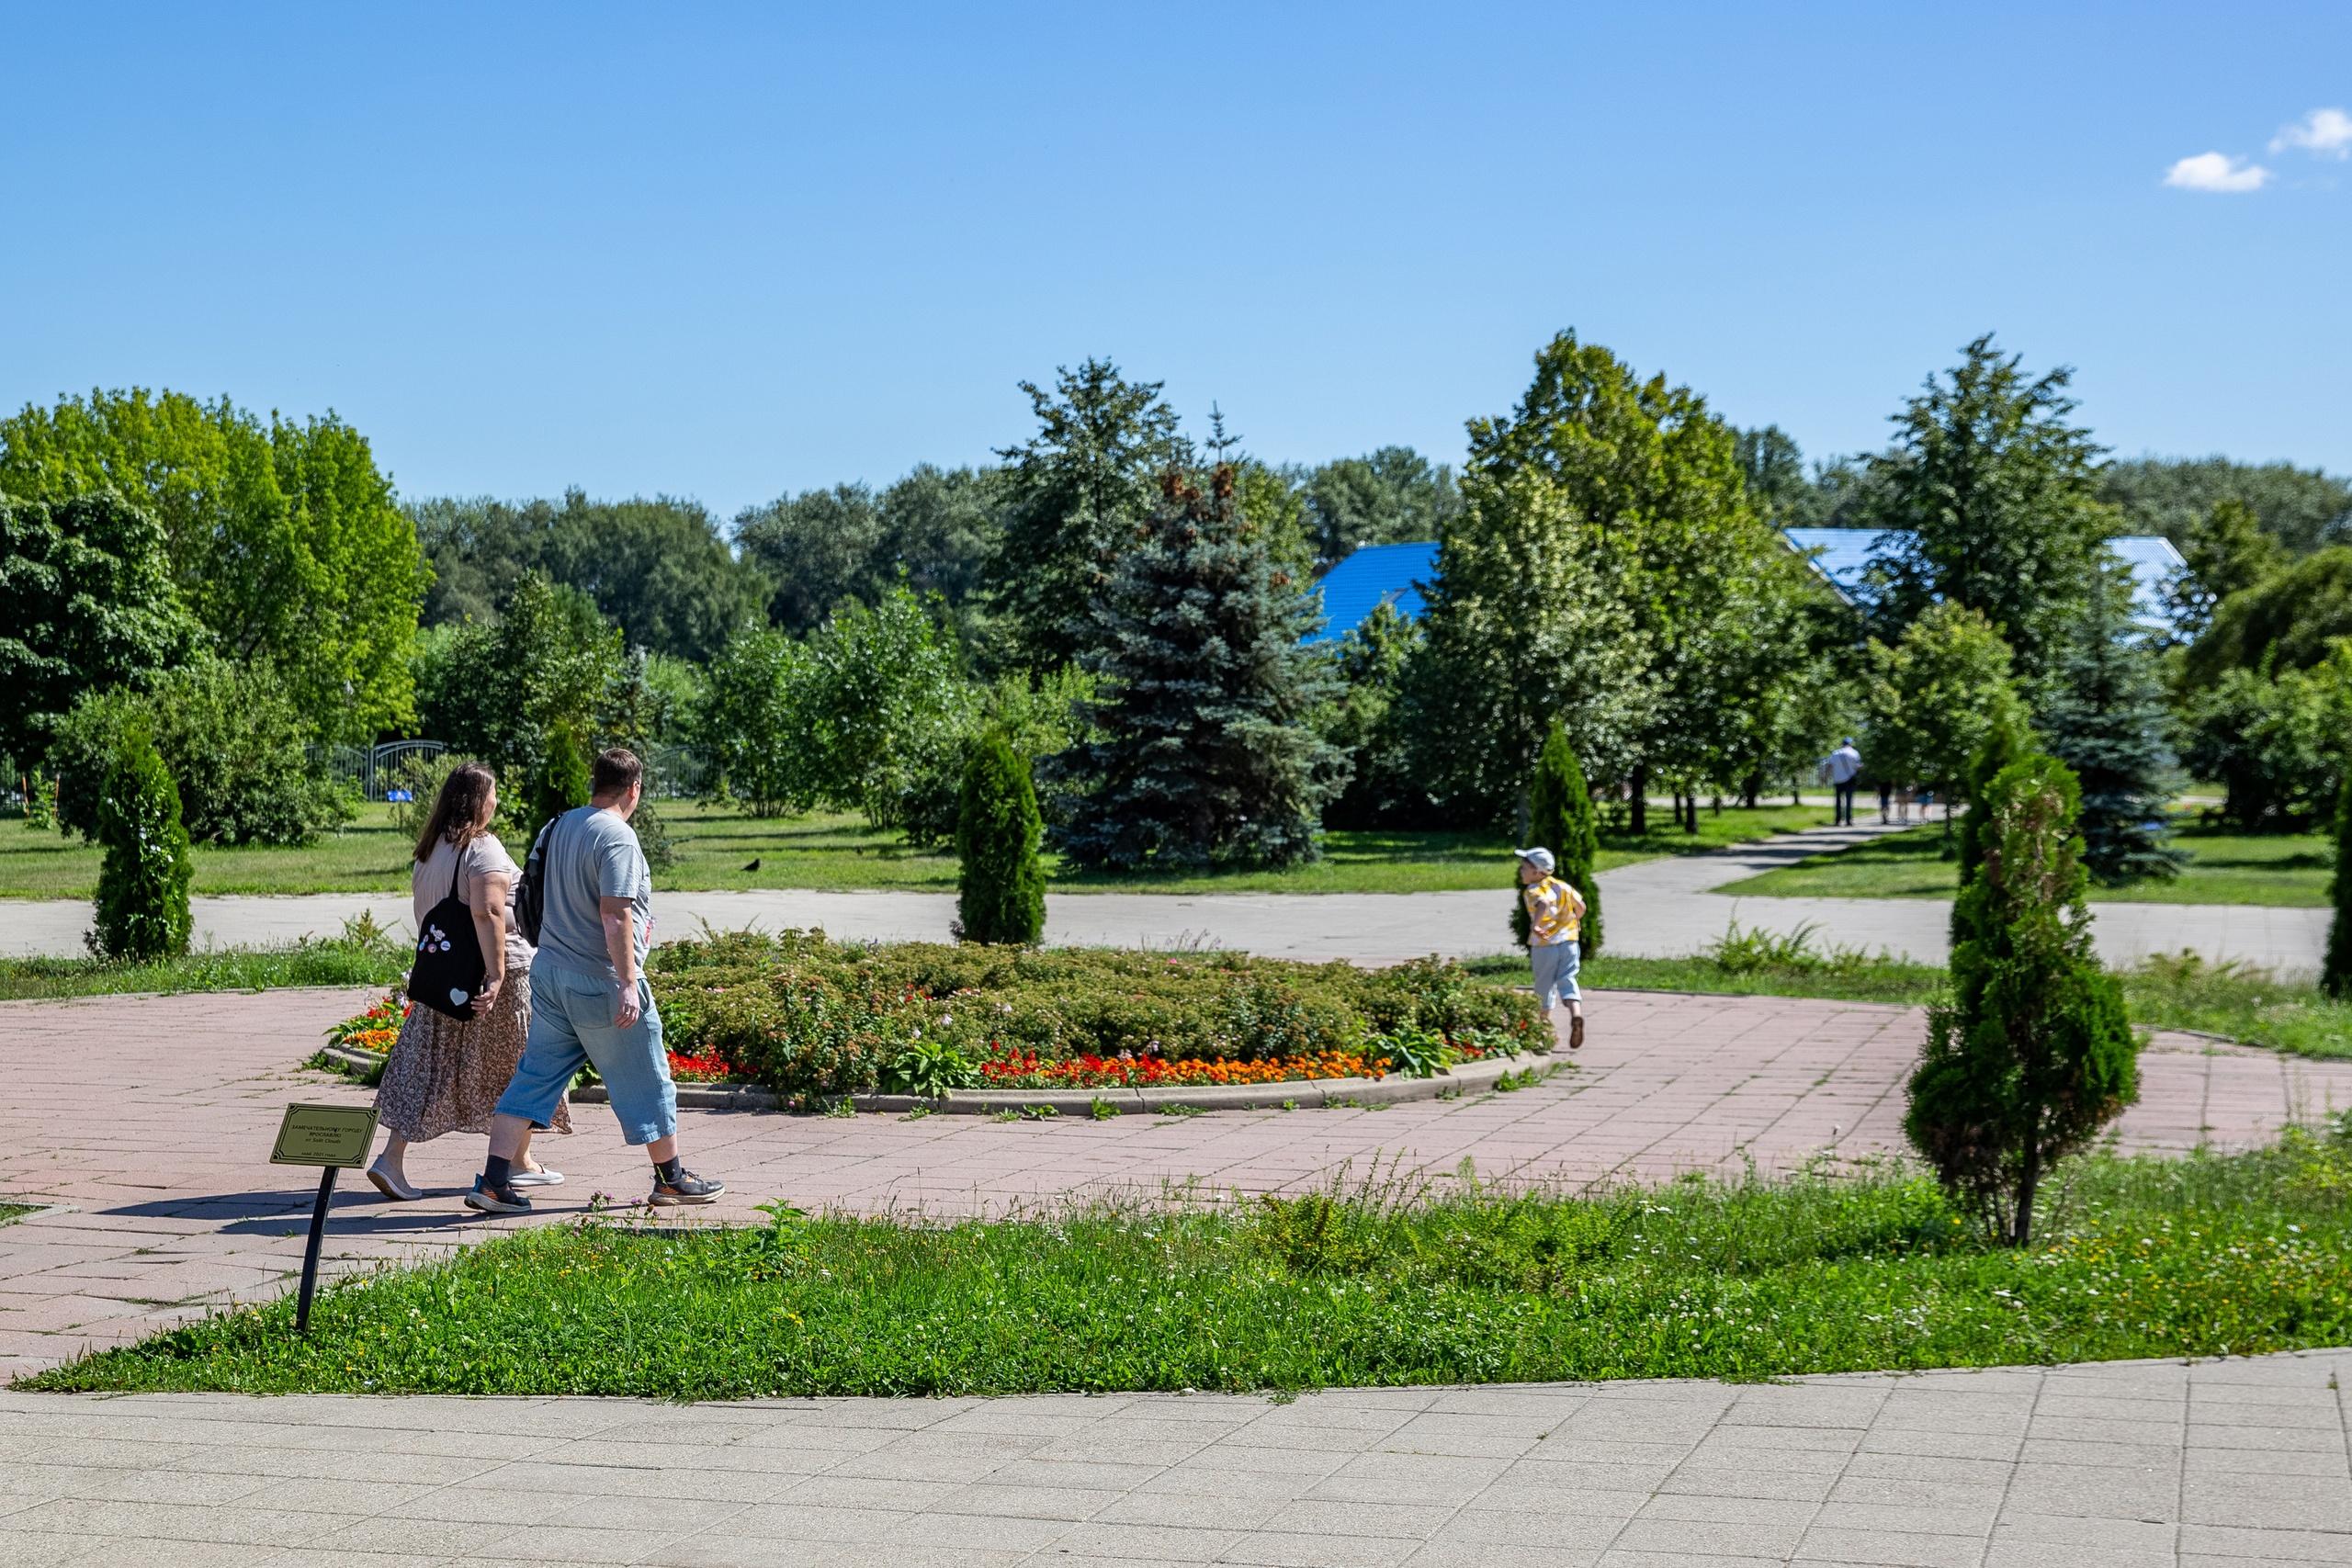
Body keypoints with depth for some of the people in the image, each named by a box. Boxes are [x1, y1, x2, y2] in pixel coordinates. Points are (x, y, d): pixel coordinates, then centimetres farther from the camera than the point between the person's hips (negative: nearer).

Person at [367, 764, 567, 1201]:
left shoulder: (428, 850, 9)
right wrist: (496, 972, -28)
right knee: (515, 1067, 9)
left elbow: (421, 909, 15)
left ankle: (391, 1159, -4)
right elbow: (486, 911, -26)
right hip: (490, 971, -7)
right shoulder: (483, 848, -16)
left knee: (427, 1067, 6)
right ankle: (520, 1164, 19)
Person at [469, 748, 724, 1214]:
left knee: (535, 1077, 8)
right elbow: (614, 914, -24)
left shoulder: (558, 827, 9)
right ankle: (672, 1178, 20)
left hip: (550, 974, 8)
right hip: (601, 983, -8)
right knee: (646, 1082, 8)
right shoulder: (616, 835, -17)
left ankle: (493, 1183, 2)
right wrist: (628, 983, -24)